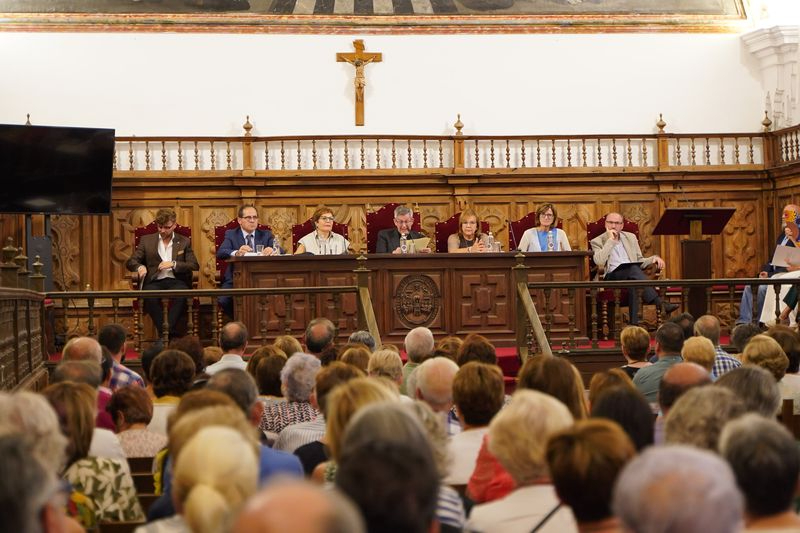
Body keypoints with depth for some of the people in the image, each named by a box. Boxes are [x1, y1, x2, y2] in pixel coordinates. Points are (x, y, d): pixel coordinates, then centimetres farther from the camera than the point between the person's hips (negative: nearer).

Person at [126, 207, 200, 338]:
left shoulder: (184, 242, 15)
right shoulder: (146, 240, 17)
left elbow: (194, 265, 6)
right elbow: (131, 262, 14)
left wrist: (173, 264, -10)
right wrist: (139, 267, -11)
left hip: (176, 281, 0)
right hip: (155, 282, 0)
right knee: (150, 295, -36)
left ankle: (167, 331, -33)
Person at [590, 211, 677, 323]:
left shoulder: (630, 237, 24)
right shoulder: (597, 241, 11)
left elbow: (640, 261, 24)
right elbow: (599, 261, -9)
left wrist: (654, 258, 3)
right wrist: (611, 240, -4)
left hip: (632, 272, 4)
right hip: (612, 275, -4)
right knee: (634, 269, -36)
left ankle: (634, 324, -46)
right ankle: (660, 304, -47)